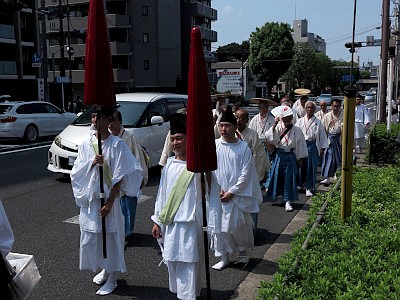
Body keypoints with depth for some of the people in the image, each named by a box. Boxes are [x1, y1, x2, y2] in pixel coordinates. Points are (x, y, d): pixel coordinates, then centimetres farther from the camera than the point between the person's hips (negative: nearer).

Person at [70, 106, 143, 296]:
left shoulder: (116, 144, -10)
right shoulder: (86, 143, 5)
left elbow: (120, 177, -11)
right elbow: (76, 171, 3)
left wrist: (110, 202, -15)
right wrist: (92, 163, -15)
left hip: (108, 198, -5)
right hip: (89, 198, 5)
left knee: (111, 237, 3)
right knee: (90, 237, 13)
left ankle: (112, 280, 20)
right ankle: (104, 269, 37)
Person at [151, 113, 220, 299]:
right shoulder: (169, 165, 6)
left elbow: (211, 195, -9)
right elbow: (161, 194, 13)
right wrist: (157, 221, 12)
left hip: (190, 225, -5)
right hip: (169, 224, 6)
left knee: (188, 265, -2)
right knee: (172, 263, 16)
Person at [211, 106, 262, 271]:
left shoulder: (244, 148, -6)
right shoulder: (214, 146, 0)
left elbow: (246, 173, -7)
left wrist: (231, 192, -11)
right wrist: (218, 189, -7)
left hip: (238, 194, -2)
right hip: (218, 194, 2)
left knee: (239, 225, 6)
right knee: (219, 226, 5)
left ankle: (243, 253, 31)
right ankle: (223, 257, 20)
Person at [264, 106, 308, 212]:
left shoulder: (297, 130, -2)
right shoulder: (278, 127, -2)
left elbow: (300, 145, 5)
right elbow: (268, 137, -16)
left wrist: (300, 159, 6)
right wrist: (274, 124, -20)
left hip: (291, 156, 0)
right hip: (279, 155, 0)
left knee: (289, 178, 2)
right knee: (276, 176, 8)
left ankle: (288, 201, 11)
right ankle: (272, 193, 35)